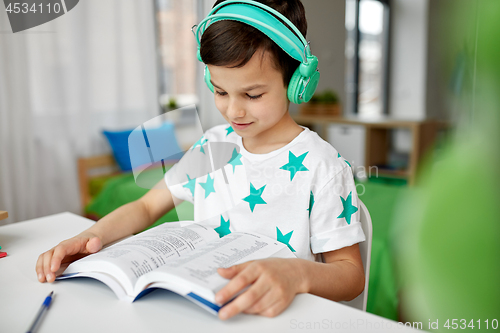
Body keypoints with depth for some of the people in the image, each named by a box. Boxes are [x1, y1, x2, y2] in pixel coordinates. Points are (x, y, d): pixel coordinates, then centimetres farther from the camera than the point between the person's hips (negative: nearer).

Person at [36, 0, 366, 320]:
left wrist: (298, 273, -34)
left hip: (280, 316, 0)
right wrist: (93, 235, -9)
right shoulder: (212, 145, 3)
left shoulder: (320, 166, -14)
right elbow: (147, 206, 10)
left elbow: (351, 273, -12)